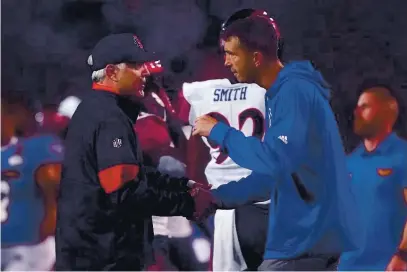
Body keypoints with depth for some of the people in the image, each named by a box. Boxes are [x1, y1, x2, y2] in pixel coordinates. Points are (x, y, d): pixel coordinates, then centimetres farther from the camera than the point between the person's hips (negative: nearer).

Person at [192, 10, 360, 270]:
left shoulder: (295, 92, -17)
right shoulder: (280, 93, 15)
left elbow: (276, 162, -27)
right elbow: (274, 175, 19)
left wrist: (219, 131, -16)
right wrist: (216, 198, 11)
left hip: (308, 235, -10)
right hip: (309, 231, 10)